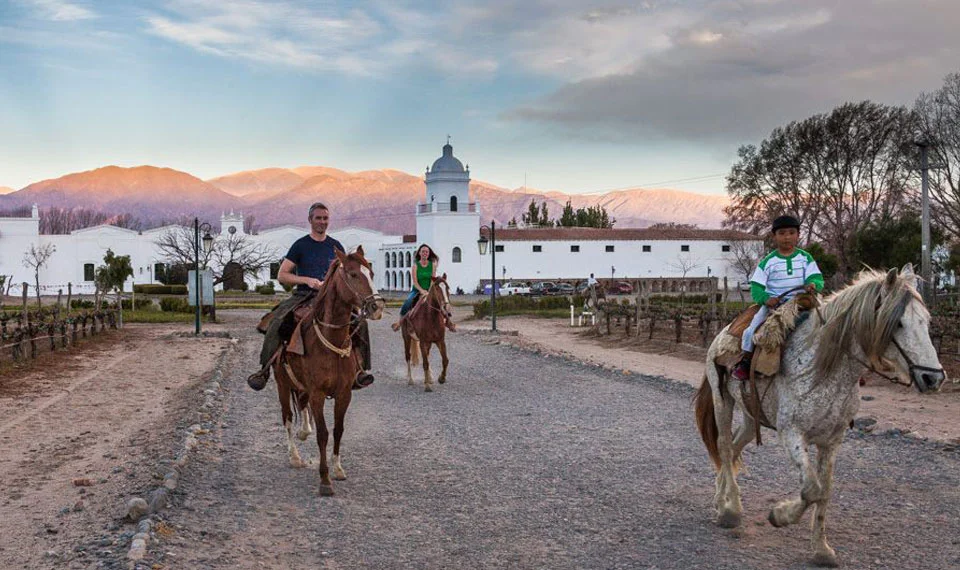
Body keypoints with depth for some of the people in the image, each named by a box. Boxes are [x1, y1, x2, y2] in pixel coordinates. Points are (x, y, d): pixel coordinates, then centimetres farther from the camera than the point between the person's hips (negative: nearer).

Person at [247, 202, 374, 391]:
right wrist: (306, 280, -13)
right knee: (277, 319, -29)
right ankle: (264, 369, -20)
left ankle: (360, 368, -16)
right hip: (303, 296, -2)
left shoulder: (336, 246, 14)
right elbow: (282, 276, 2)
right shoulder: (300, 245, 5)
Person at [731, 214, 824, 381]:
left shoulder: (805, 258, 8)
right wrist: (765, 298, -20)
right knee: (752, 329, -19)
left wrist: (813, 285, -27)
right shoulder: (768, 261, 4)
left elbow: (816, 278, -2)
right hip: (772, 302, -1)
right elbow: (756, 287, 0)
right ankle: (745, 362, -2)